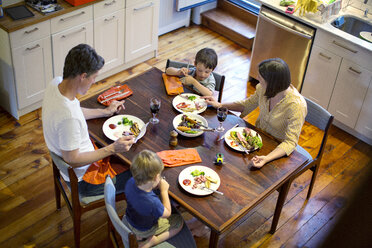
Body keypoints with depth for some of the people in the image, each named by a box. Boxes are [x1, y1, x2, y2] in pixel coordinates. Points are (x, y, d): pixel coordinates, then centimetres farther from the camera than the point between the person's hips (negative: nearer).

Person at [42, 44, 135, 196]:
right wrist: (112, 149, -27)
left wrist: (106, 112, 11)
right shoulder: (68, 118, -40)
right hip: (83, 179, -9)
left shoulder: (56, 83, -12)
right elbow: (73, 161, -29)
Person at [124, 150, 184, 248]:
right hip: (144, 229, -6)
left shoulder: (130, 182, -27)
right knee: (179, 221, 10)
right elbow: (167, 213, -20)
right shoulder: (152, 203, -44)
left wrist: (155, 185, -15)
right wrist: (164, 190, -19)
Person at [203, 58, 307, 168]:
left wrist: (267, 158, -46)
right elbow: (248, 104, 8)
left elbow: (290, 142, -30)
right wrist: (219, 105, 0)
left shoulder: (296, 105, -32)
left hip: (277, 150, -6)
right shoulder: (264, 88, -13)